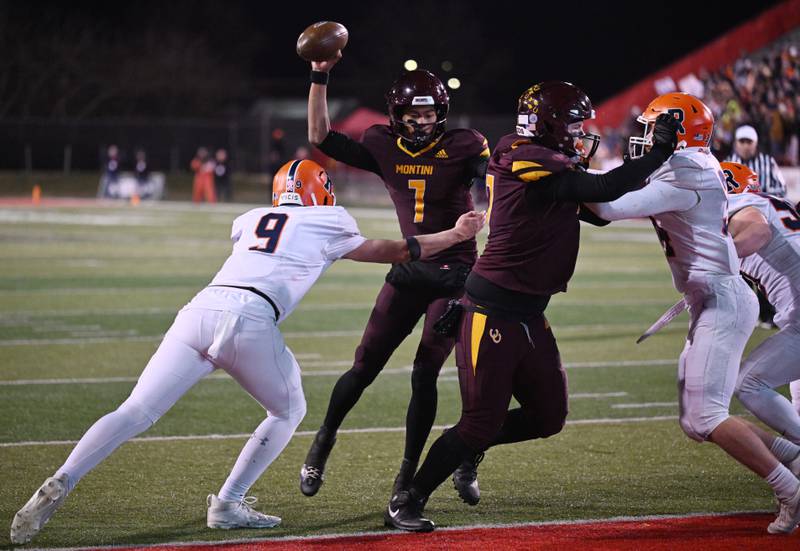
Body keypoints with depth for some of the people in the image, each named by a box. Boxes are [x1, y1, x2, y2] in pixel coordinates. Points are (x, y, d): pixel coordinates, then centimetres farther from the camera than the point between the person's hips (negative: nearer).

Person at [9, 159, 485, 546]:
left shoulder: (249, 221, 31)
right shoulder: (328, 224, 20)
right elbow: (395, 252, 32)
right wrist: (454, 236, 45)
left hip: (199, 311, 4)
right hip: (249, 321, -4)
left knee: (135, 412, -1)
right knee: (289, 410, 21)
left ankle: (60, 484, -19)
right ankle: (228, 504, 12)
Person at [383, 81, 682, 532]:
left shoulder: (549, 167, 11)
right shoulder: (529, 163, -18)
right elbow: (603, 189, -22)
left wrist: (643, 169, 8)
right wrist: (660, 153, -14)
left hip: (529, 316, 9)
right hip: (493, 312, -9)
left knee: (548, 417, 12)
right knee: (482, 422, -5)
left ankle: (469, 447, 32)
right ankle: (408, 502, 7)